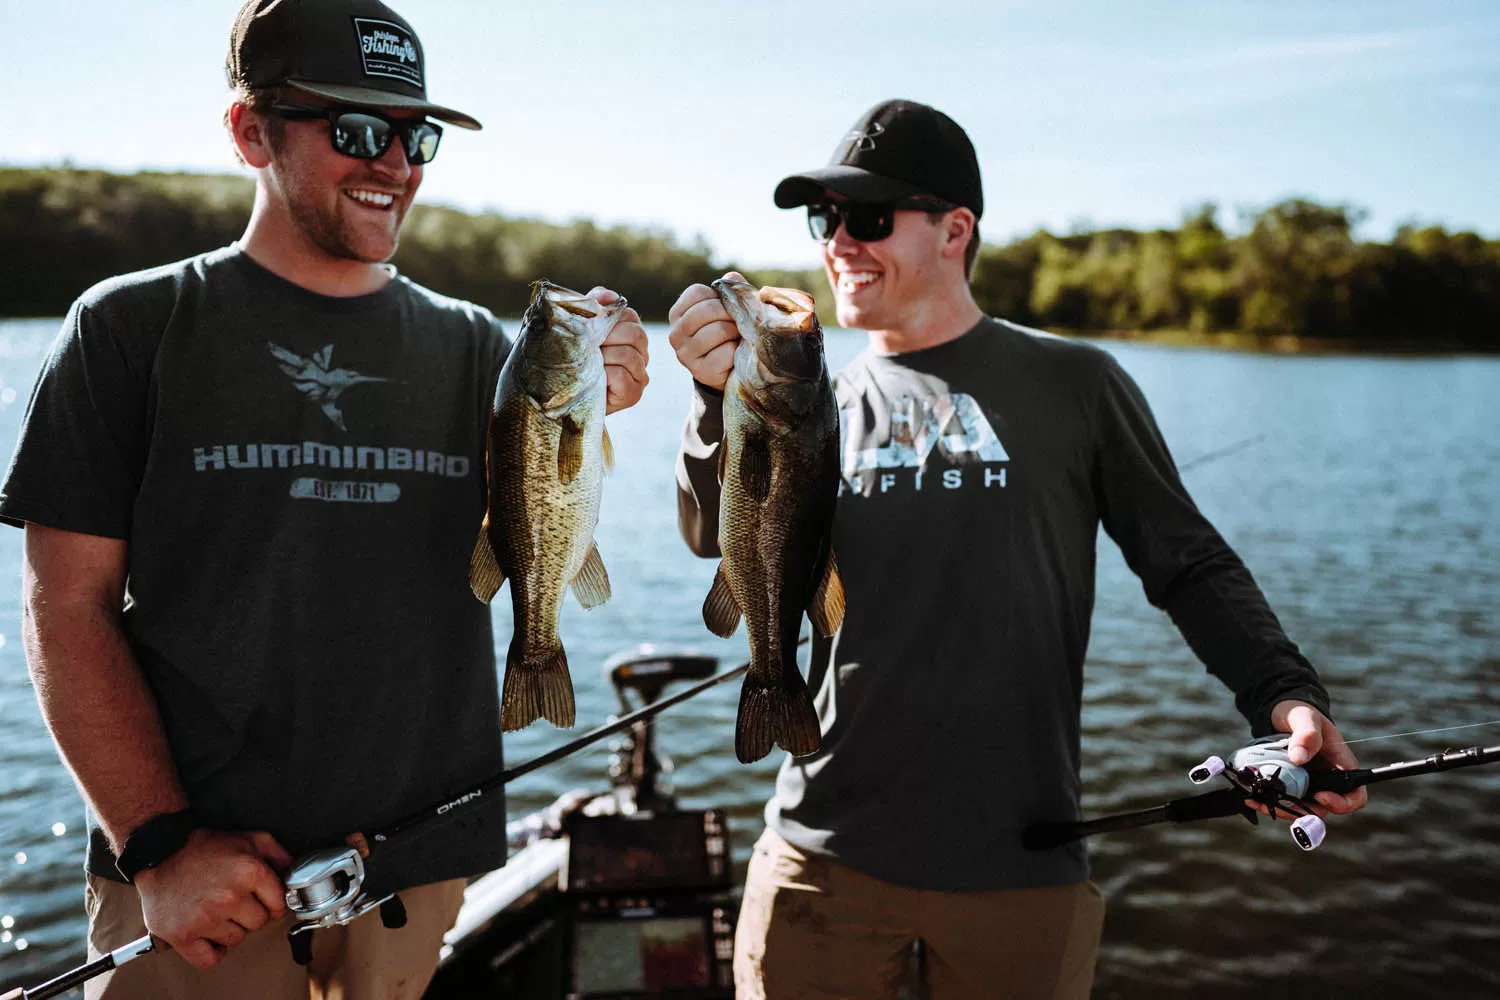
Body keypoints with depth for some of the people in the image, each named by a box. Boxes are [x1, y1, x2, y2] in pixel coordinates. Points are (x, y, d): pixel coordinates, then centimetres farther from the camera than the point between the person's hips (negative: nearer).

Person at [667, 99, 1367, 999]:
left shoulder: (1074, 385, 2)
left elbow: (1189, 563, 5)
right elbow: (720, 536, -9)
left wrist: (1283, 692, -11)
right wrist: (723, 398, -25)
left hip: (1020, 867, -1)